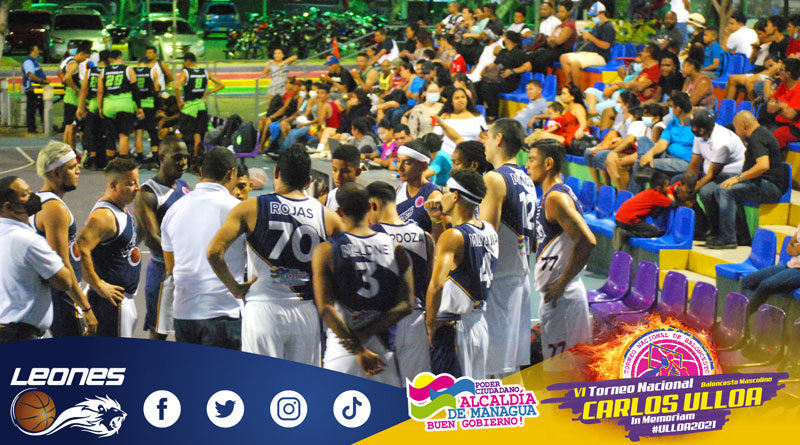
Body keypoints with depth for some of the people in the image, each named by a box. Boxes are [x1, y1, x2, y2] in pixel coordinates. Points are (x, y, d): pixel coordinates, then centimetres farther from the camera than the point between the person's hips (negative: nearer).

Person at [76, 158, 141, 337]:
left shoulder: (123, 211, 12)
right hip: (111, 300, -10)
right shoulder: (104, 215, -20)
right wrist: (98, 285, -25)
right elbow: (81, 250, -31)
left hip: (125, 298, 10)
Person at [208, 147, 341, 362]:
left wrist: (236, 288, 1)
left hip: (264, 310, -2)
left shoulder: (250, 209, -4)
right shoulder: (327, 216, 2)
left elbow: (214, 252, -10)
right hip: (308, 312, 2)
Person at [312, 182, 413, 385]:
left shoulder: (325, 250, -4)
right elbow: (406, 305, -5)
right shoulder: (395, 248, 1)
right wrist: (365, 333, -8)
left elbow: (325, 307, -11)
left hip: (342, 345, -2)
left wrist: (358, 350, -12)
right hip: (383, 346, 2)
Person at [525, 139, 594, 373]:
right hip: (557, 294, 10)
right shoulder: (556, 194, 14)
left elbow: (586, 241, -28)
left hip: (560, 297, -10)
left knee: (557, 368, -5)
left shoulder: (556, 197, -17)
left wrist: (561, 284, -22)